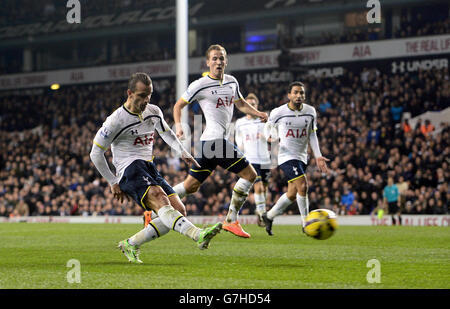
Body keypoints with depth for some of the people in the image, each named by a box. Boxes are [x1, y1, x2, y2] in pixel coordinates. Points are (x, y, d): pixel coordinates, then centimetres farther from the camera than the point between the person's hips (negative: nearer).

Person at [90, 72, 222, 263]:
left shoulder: (154, 112, 11)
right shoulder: (116, 120, -8)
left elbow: (166, 133, 30)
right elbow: (96, 153, -2)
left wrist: (182, 152, 12)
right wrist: (113, 183, 0)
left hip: (149, 169, 8)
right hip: (129, 169, -8)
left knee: (178, 209, -8)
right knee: (158, 197, -33)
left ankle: (130, 244, 0)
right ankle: (197, 235, -56)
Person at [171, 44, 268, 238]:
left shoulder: (232, 82, 15)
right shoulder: (201, 85, -6)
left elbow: (241, 104, 29)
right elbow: (178, 105, 3)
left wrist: (257, 113, 10)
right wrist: (178, 126, -13)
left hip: (218, 141, 8)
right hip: (215, 140, -8)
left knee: (191, 186, 9)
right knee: (249, 174, -8)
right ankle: (231, 221, -4)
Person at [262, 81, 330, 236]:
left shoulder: (310, 111, 2)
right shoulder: (278, 112, -10)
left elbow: (312, 135, 10)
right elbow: (269, 126, 7)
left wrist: (318, 156, 1)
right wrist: (271, 137, -16)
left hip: (302, 156, 6)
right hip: (286, 155, -6)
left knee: (292, 194, 10)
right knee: (303, 186, -20)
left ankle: (269, 217, 30)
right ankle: (306, 224, -7)